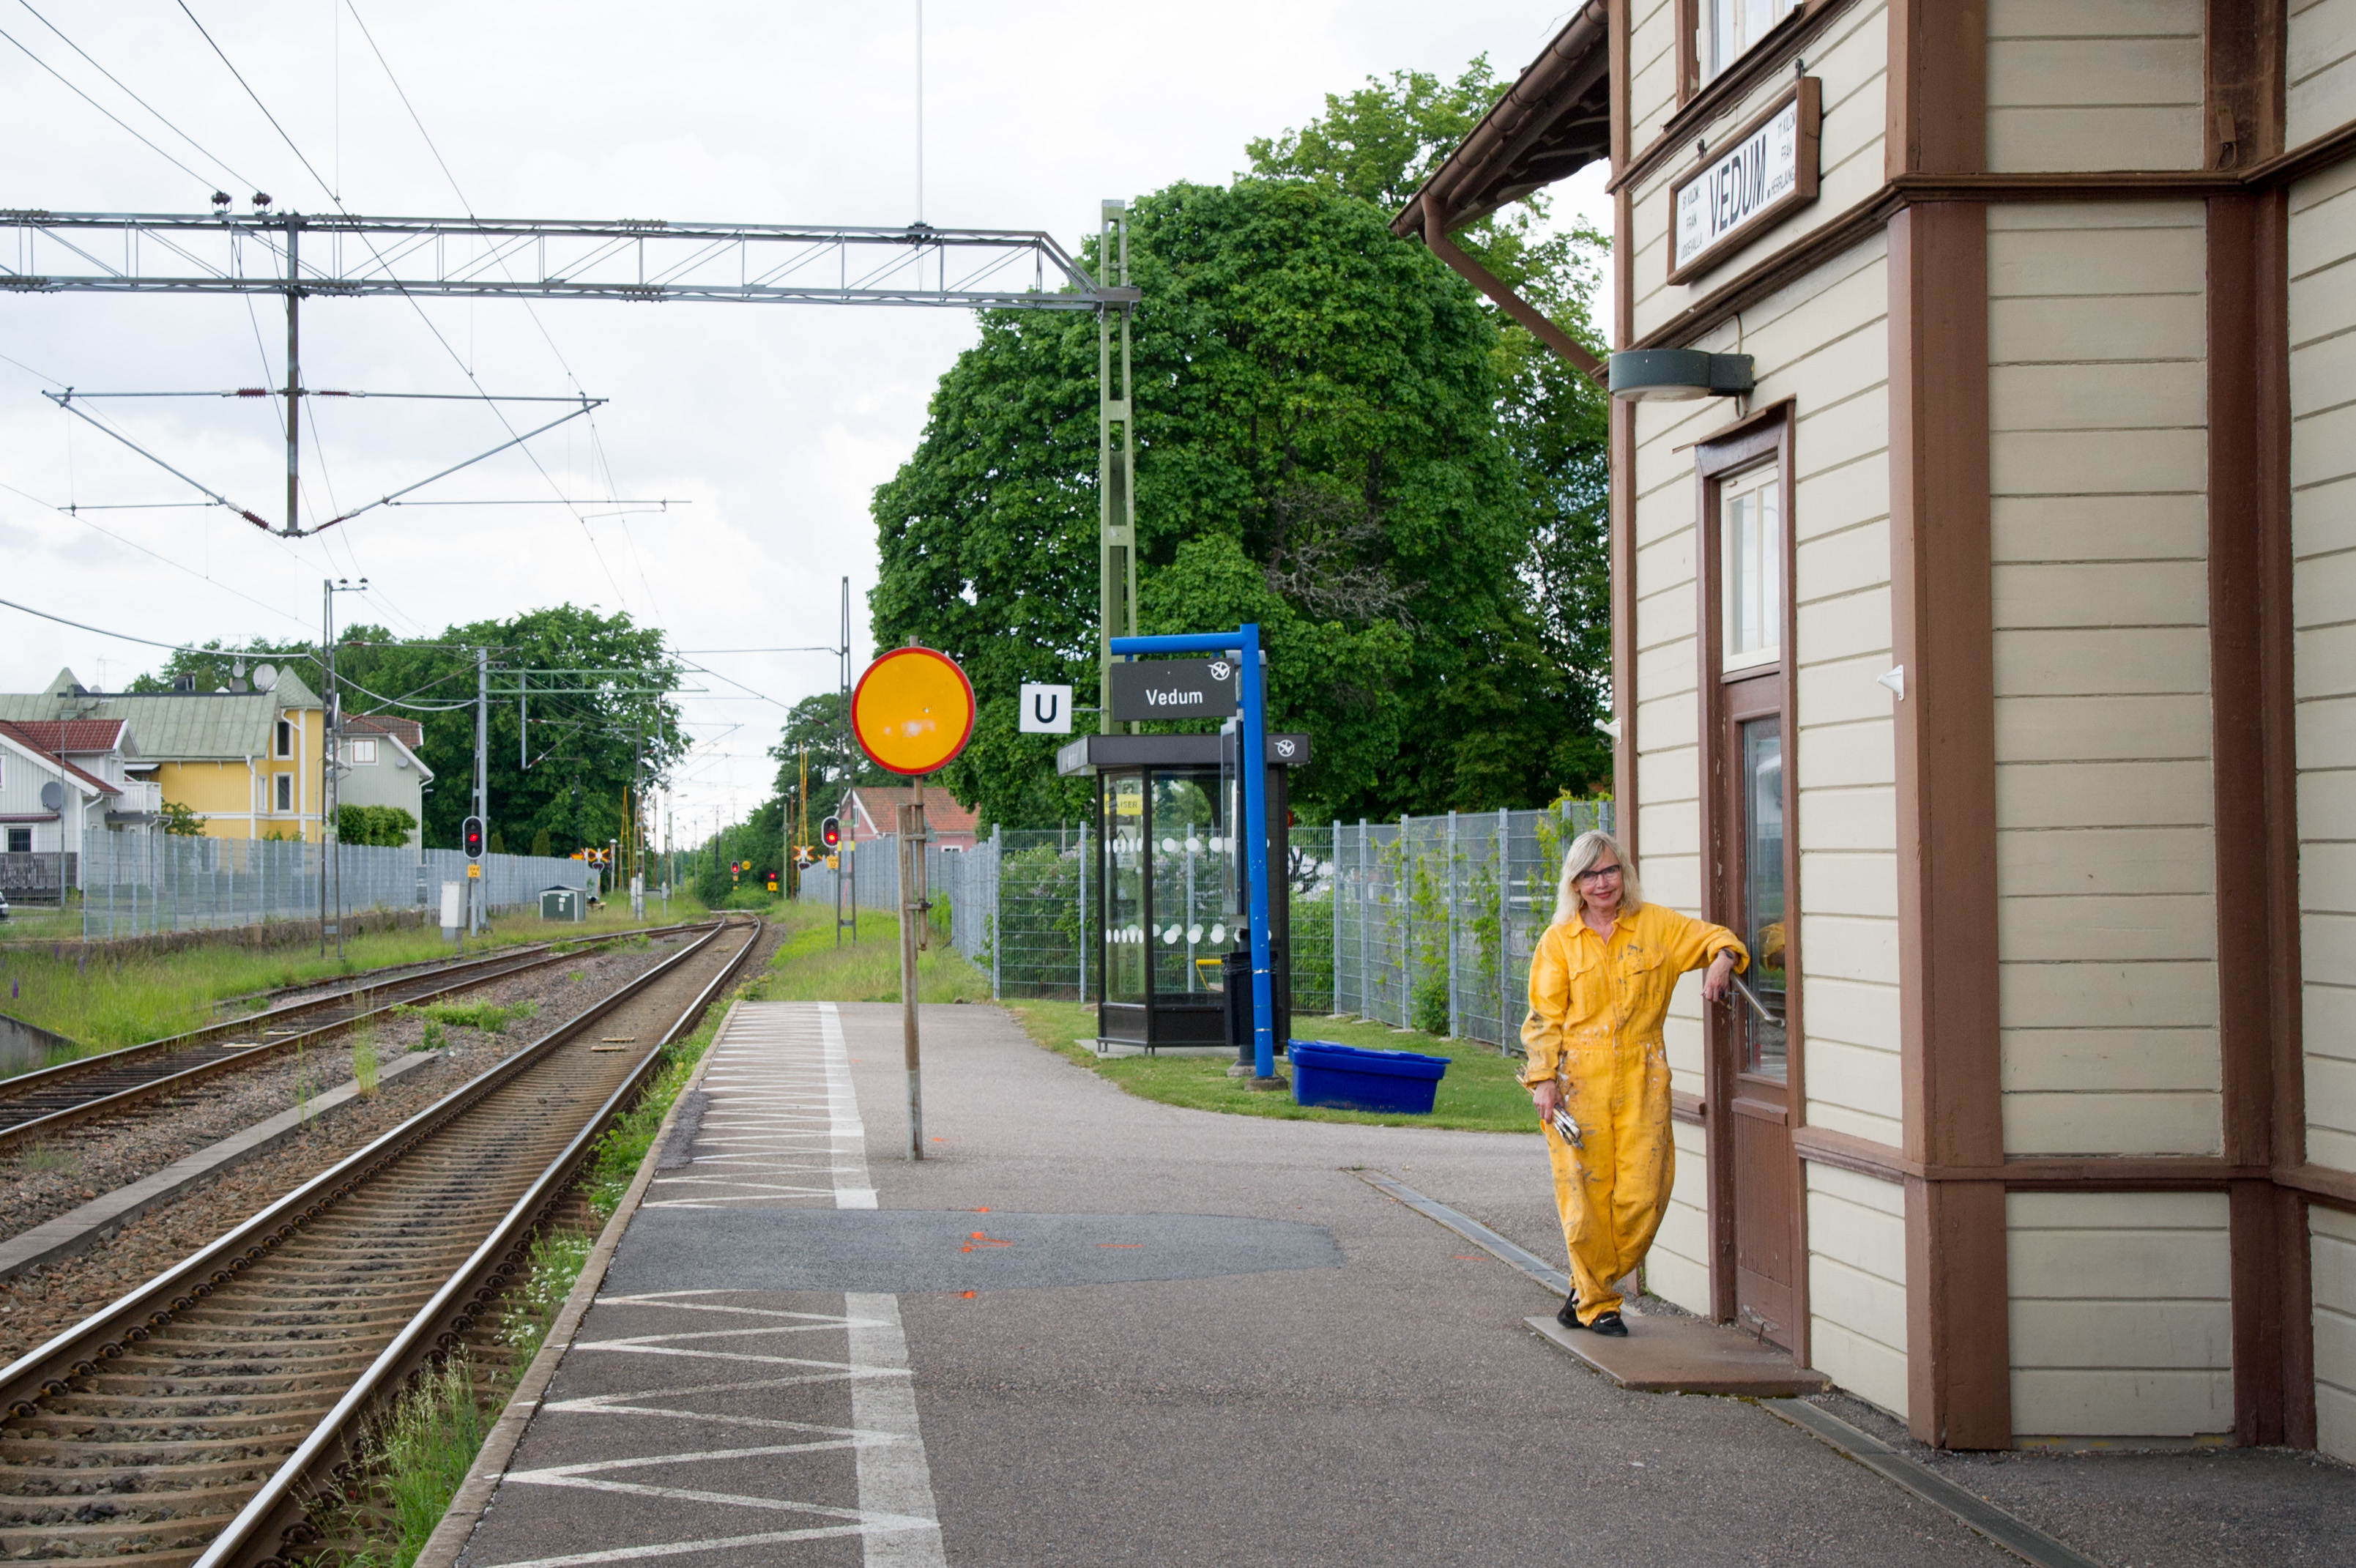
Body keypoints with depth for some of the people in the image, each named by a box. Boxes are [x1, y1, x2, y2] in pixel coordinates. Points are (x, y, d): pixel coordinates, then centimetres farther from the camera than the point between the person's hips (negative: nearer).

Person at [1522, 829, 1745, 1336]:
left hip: (1641, 1079, 1)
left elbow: (1713, 937, 16)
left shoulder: (1656, 925, 8)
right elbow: (1544, 1017, 4)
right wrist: (1543, 1078, -7)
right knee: (1587, 1194, -3)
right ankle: (1596, 1303, 14)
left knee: (1642, 1194, -4)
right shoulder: (1558, 941, 6)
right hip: (1579, 1080, -1)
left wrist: (1722, 960, -8)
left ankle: (1589, 1288, 18)